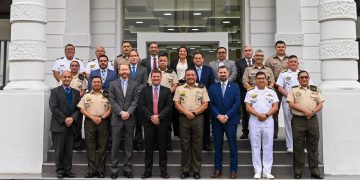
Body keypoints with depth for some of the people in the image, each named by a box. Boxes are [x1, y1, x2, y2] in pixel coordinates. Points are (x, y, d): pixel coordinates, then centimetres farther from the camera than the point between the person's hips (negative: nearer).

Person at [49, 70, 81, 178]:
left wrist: (72, 118, -10)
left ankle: (68, 170, 11)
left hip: (71, 125, 3)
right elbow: (53, 107, -8)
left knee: (69, 150, 5)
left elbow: (78, 108, 6)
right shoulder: (55, 91, 2)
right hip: (58, 125, -3)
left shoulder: (76, 92, 12)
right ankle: (60, 170, 11)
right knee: (59, 150, 2)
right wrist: (64, 119, -12)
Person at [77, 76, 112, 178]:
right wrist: (93, 117, -9)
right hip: (89, 122, 1)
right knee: (90, 147, 1)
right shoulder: (86, 96, 11)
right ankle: (92, 170, 6)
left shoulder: (106, 95, 9)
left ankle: (100, 171, 5)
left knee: (102, 147, 0)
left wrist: (102, 117, -10)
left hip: (103, 122, -1)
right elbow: (82, 109, 4)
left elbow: (110, 109, 3)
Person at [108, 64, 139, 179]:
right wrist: (121, 112, -12)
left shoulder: (134, 84, 7)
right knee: (115, 145, 1)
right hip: (116, 119, -1)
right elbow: (112, 100, -2)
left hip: (130, 119, 1)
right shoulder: (113, 84, 5)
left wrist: (128, 112, -13)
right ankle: (114, 169, 9)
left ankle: (128, 169, 12)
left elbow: (135, 100, 0)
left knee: (129, 145, 5)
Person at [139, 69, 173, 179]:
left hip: (163, 122, 0)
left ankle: (164, 171, 11)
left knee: (162, 148, 4)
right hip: (149, 122, 1)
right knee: (148, 148, 4)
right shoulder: (145, 91, 9)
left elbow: (169, 105, -3)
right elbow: (141, 106, -1)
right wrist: (151, 117, -13)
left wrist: (159, 116, -14)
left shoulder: (167, 91, 7)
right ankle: (148, 171, 11)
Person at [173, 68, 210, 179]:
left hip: (198, 118, -1)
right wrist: (186, 112, -12)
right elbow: (176, 104, 2)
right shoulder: (179, 89, 8)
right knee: (185, 144, 4)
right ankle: (185, 170, 12)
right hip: (184, 118, 1)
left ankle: (196, 170, 10)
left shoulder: (202, 88, 6)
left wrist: (195, 112, -11)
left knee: (197, 144, 2)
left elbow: (205, 104, 1)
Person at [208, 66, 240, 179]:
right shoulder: (212, 88, 7)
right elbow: (211, 104, 1)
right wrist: (218, 116, -12)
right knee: (218, 146, 7)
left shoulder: (235, 87, 4)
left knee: (232, 146, 3)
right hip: (216, 120, 1)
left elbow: (237, 103, -4)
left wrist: (227, 116, -12)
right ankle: (218, 169, 14)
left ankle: (233, 170, 10)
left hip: (231, 120, -1)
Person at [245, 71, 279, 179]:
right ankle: (257, 171, 8)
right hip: (254, 121, -1)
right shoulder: (250, 92, 6)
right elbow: (248, 107, -1)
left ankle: (267, 171, 9)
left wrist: (266, 115, -12)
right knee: (255, 147, 2)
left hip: (268, 121, 1)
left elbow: (275, 107, 3)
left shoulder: (271, 92, 9)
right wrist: (258, 114, -15)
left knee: (268, 147, 3)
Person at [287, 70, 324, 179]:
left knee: (313, 146, 5)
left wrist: (313, 112, -9)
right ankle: (298, 171, 7)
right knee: (298, 146, 0)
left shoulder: (315, 90, 15)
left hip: (313, 119, 3)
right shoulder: (294, 90, 7)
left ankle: (314, 170, 11)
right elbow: (291, 104, -4)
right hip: (298, 120, -2)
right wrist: (304, 110, -15)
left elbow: (320, 104, 10)